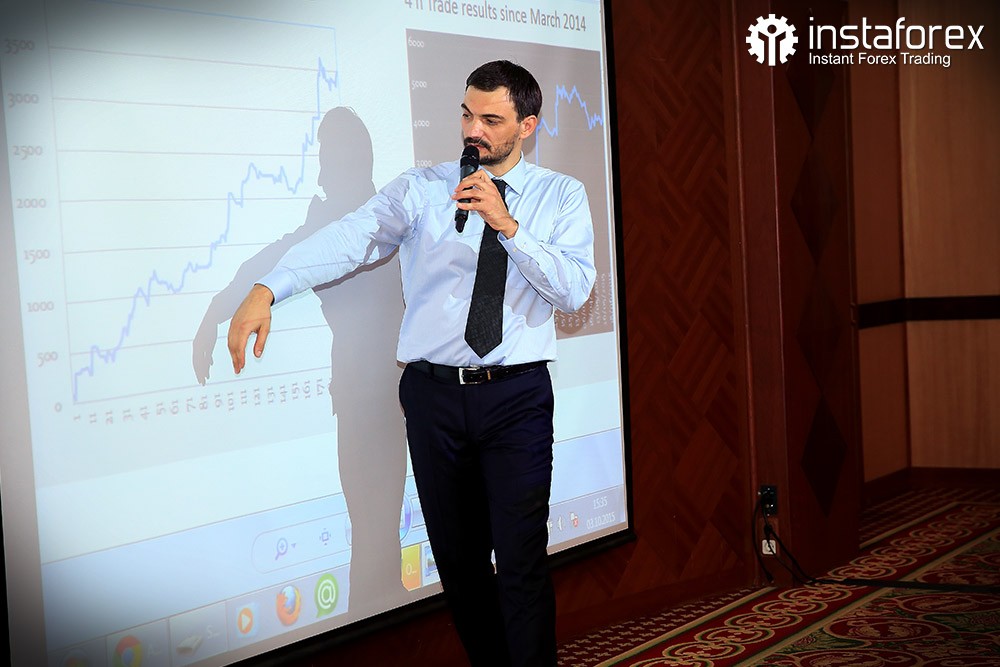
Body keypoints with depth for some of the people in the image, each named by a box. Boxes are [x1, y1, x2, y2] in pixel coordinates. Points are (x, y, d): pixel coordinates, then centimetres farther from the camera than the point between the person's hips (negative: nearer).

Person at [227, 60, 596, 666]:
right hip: (434, 393, 2)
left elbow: (575, 289, -8)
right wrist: (266, 290, -20)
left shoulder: (562, 196, 5)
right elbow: (352, 237, -8)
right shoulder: (423, 188, 6)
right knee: (457, 555, 10)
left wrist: (508, 225, -20)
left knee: (521, 558, -4)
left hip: (518, 396, -1)